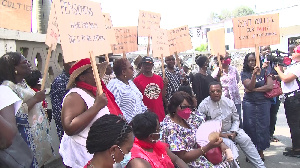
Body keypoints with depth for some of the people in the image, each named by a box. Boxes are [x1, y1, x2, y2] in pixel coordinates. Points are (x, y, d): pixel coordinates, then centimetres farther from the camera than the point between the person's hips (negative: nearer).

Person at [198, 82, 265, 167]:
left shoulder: (229, 102, 2)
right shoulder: (203, 106, -11)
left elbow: (236, 120, 9)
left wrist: (234, 132, -10)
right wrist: (220, 134, -18)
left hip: (230, 131, 4)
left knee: (246, 139, -16)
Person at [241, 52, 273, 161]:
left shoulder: (264, 71, 2)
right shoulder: (244, 73, 1)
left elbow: (270, 86, -9)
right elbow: (250, 86, -13)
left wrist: (254, 89, -10)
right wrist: (254, 75, -27)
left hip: (263, 102, 0)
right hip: (249, 103, 0)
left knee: (262, 126, 1)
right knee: (250, 126, 0)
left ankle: (261, 151, 12)